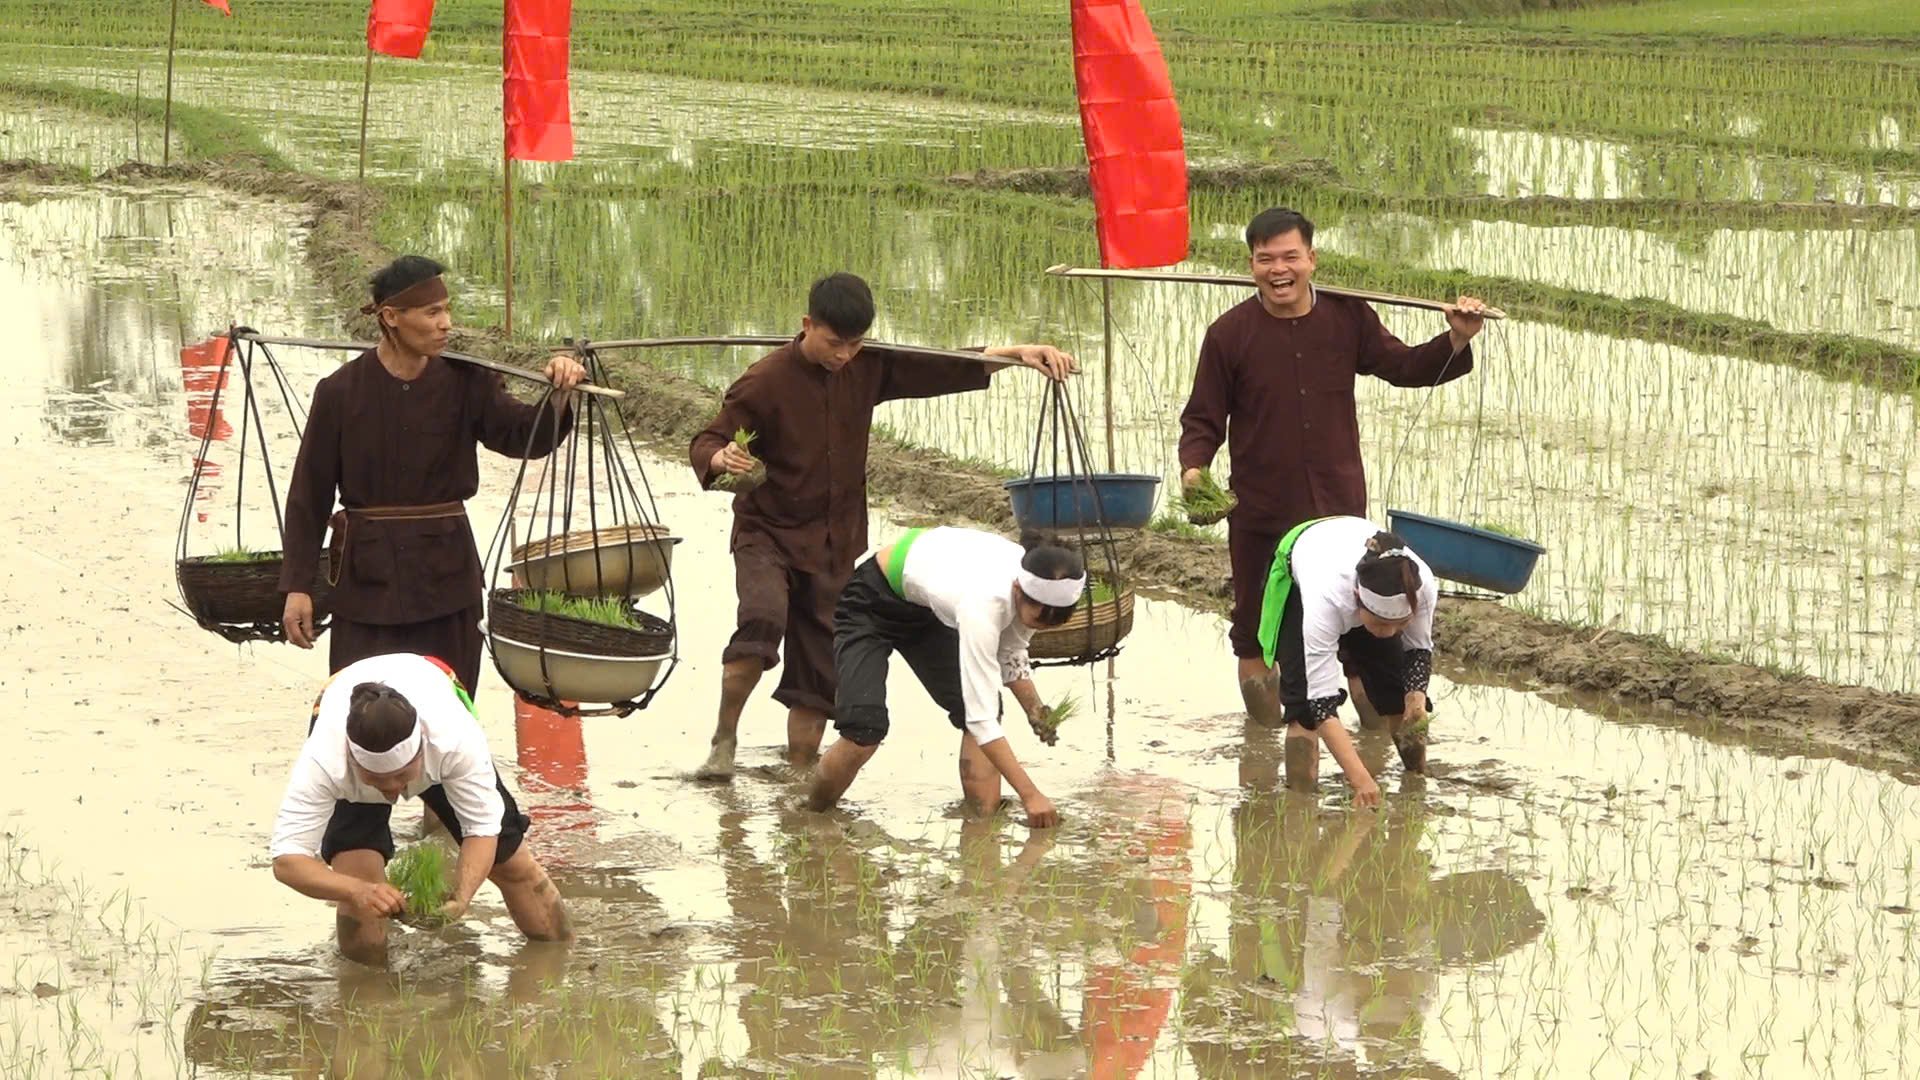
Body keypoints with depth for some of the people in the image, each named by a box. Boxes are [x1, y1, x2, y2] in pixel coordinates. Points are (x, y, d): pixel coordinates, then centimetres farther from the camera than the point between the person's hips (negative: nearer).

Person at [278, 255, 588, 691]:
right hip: (368, 578, -2)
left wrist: (560, 396, -32)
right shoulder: (341, 392, -4)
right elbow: (309, 494, 0)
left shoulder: (464, 384, 1)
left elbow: (527, 436, -11)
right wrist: (297, 586, -2)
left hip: (445, 576, 2)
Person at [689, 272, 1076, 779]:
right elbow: (706, 443, -12)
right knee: (762, 620, -29)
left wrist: (1018, 353, -7)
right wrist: (722, 459, -36)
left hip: (835, 545, 5)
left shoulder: (868, 369, 0)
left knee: (822, 669, 4)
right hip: (767, 533, -5)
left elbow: (946, 369, 5)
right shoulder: (767, 381, -14)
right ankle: (724, 741, -12)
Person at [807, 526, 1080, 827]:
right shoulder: (985, 603, -43)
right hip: (871, 606, -7)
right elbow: (980, 719, -41)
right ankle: (812, 812, 1)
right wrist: (1030, 794, -41)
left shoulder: (1031, 584, -21)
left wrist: (1036, 712, -16)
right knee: (865, 729, -22)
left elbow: (1011, 655, 1)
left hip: (925, 609, 7)